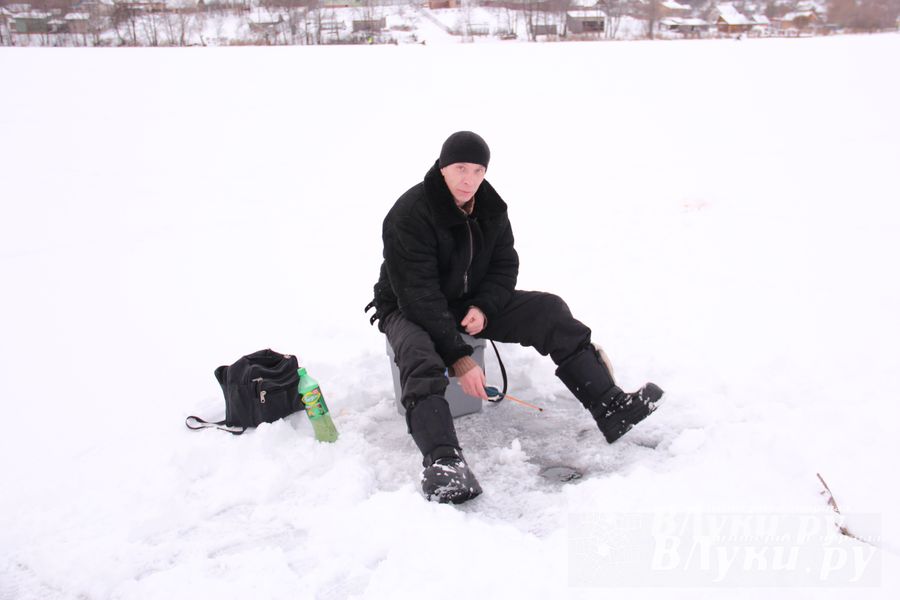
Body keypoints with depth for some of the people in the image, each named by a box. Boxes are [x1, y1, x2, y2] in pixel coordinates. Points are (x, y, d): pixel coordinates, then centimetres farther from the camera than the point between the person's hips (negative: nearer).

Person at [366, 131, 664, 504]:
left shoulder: (491, 207, -2)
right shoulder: (409, 215, -24)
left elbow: (504, 266, 5)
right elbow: (418, 296, -28)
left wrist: (483, 308, -17)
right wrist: (459, 359, -32)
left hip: (474, 302, 6)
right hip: (409, 310, -5)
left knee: (548, 309, -12)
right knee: (420, 360, -39)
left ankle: (611, 408, -16)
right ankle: (443, 463, -54)